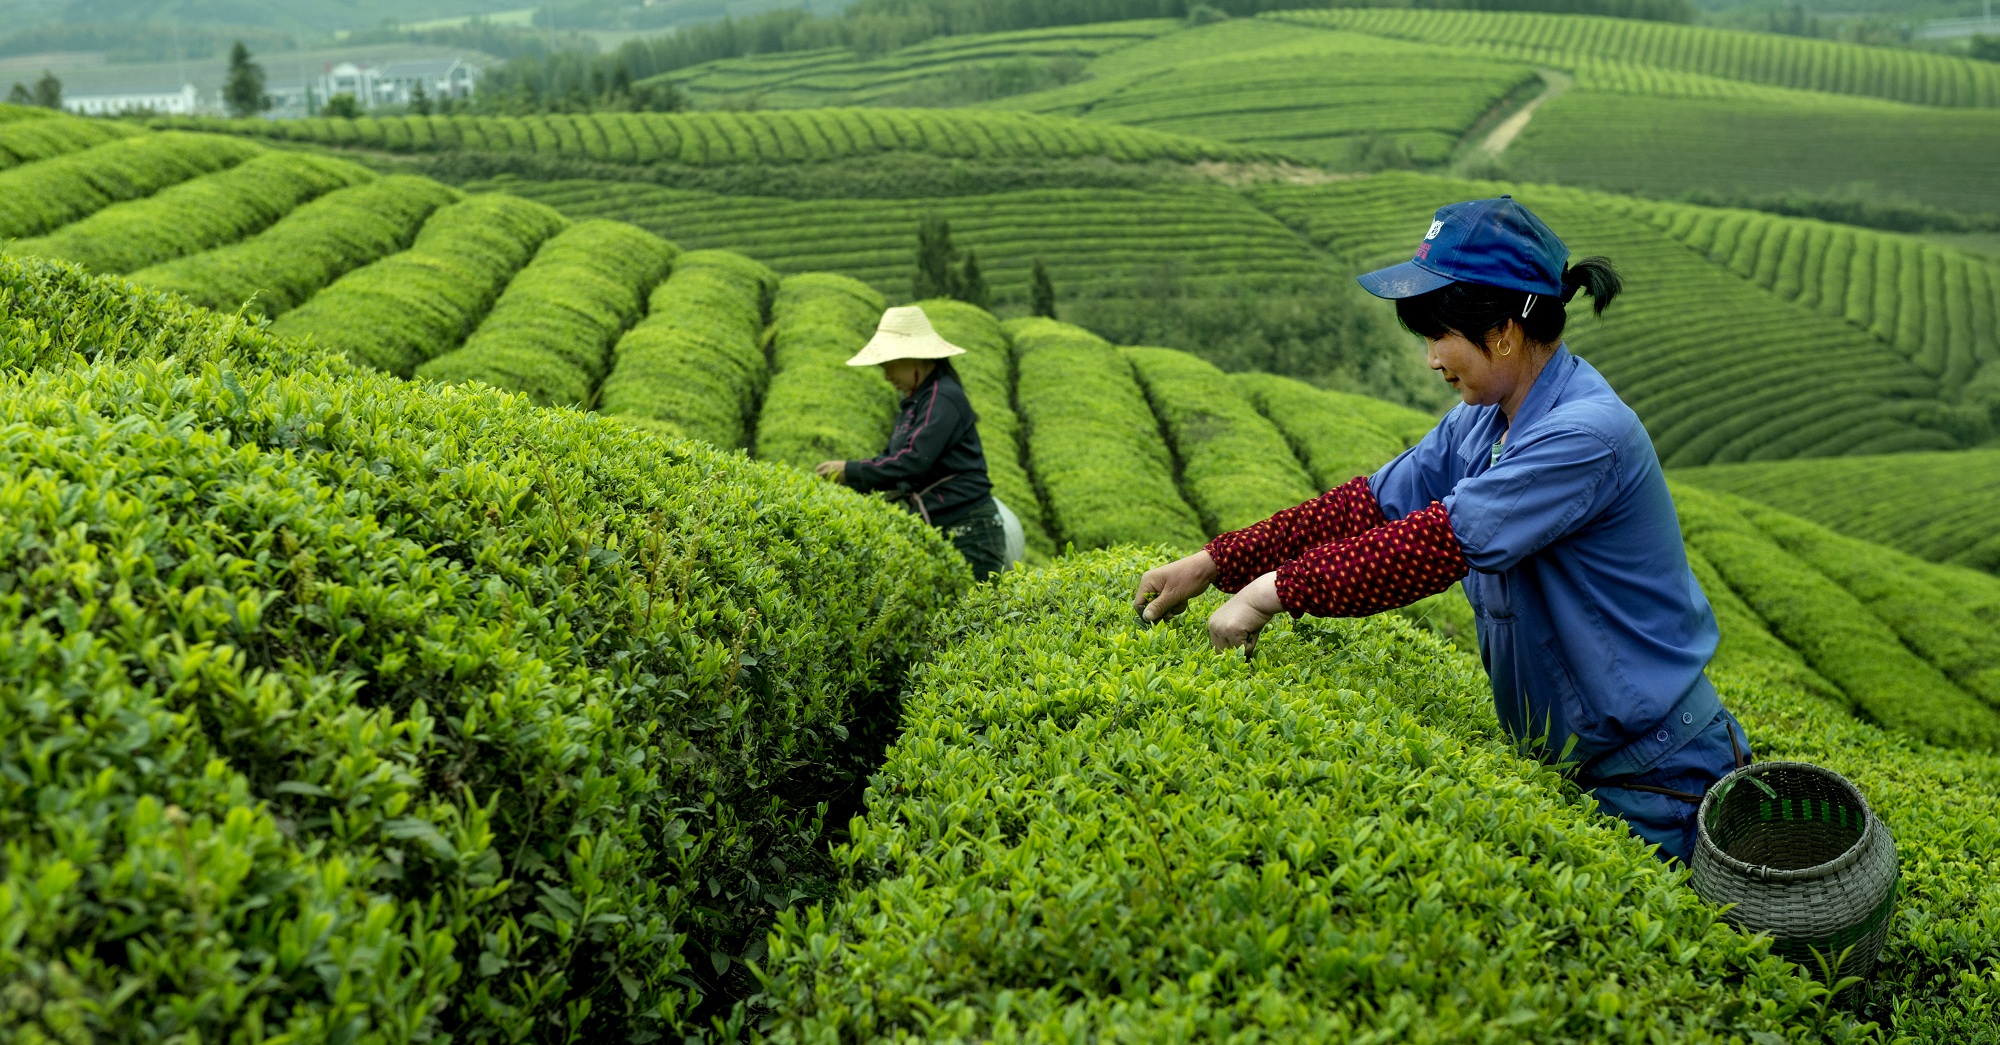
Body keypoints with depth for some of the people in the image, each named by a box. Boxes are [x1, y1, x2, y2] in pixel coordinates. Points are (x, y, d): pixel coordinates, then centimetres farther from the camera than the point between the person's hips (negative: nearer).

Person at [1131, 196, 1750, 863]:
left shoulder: (1586, 433, -27)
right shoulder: (1481, 422, 2)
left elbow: (1438, 544, -31)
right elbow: (1371, 505, 1)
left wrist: (1277, 590, -27)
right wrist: (1211, 565, -4)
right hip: (1563, 758, 8)